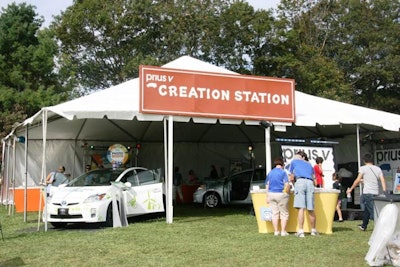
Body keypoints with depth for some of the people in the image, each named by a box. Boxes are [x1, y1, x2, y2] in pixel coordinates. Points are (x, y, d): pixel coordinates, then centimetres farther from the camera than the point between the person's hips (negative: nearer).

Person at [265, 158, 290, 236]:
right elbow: (287, 184, -14)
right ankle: (283, 231, 3)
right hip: (281, 194, -5)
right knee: (284, 213, 5)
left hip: (271, 194, 5)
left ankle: (276, 231, 10)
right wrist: (287, 192, 2)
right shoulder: (283, 172, -6)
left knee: (274, 213, 8)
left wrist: (268, 197, 17)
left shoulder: (270, 173, 10)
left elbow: (267, 186, 12)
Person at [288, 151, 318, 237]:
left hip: (300, 182, -3)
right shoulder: (309, 165, 31)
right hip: (310, 183, 3)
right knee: (311, 209, 7)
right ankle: (313, 230, 15)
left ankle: (301, 231, -15)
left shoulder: (294, 162, 23)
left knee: (301, 208, -10)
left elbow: (292, 178, 21)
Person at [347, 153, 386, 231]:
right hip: (376, 193, 6)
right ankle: (364, 226, 35)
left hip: (367, 192, -6)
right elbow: (382, 181, 3)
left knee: (372, 211, -8)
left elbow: (358, 180, -5)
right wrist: (384, 192, 1)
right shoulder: (378, 169, 11)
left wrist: (351, 189, 5)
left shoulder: (363, 168, -2)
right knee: (367, 209, 21)